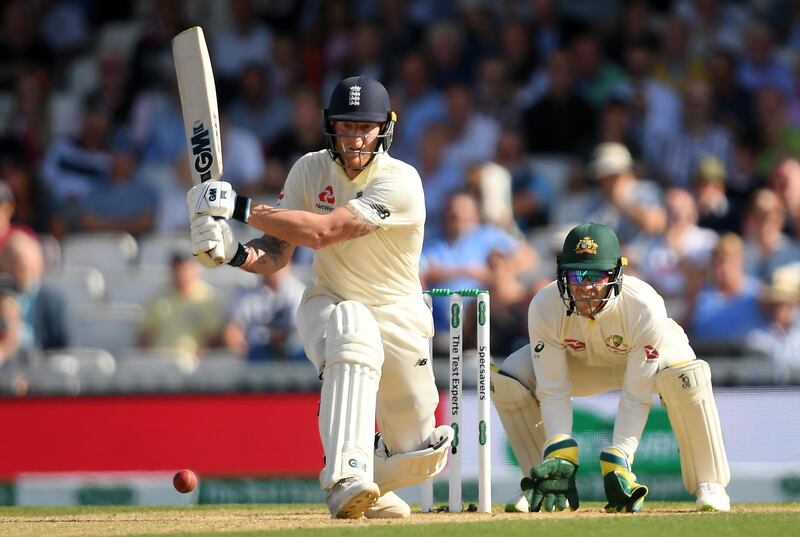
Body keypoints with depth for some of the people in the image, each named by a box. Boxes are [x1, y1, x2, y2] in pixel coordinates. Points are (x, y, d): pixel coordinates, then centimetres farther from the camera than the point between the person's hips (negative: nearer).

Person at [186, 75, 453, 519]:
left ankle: (366, 492, 35)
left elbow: (321, 231, -33)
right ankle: (346, 478, -49)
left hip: (398, 316, 0)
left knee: (421, 458, 0)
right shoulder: (310, 170, -7)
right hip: (328, 305, 0)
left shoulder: (400, 182, -23)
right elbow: (276, 253, -9)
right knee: (353, 332, -39)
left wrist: (238, 208, -34)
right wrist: (233, 252, -31)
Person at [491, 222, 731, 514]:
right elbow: (553, 390, -26)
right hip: (582, 363, 3)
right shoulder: (544, 307, -32)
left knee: (686, 376, -38)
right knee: (508, 379, -22)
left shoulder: (645, 309, -38)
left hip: (649, 356, -3)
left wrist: (617, 460, -41)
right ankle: (543, 479, -3)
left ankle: (708, 484, -20)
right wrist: (560, 456, -37)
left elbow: (636, 398, -33)